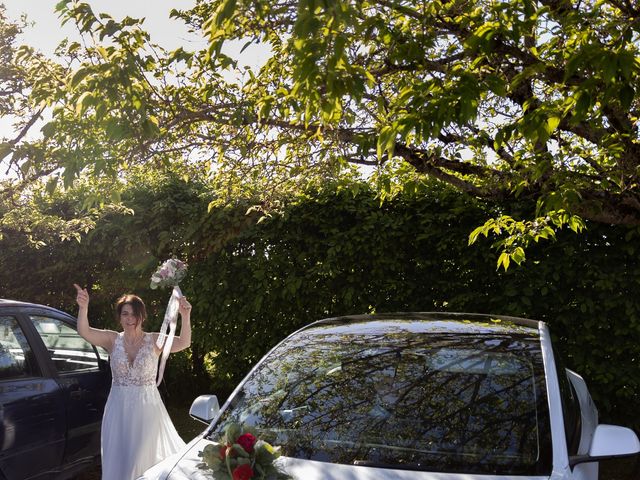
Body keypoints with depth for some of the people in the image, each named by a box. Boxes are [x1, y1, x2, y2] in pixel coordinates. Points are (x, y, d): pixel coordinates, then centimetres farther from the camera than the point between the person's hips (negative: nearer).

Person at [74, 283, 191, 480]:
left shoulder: (154, 341, -6)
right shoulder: (113, 340, -1)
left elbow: (183, 343, -22)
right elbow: (84, 331, -17)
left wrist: (185, 316, -40)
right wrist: (83, 307, -36)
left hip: (147, 408, -2)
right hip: (118, 408, 2)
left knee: (144, 458, 8)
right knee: (118, 459, 9)